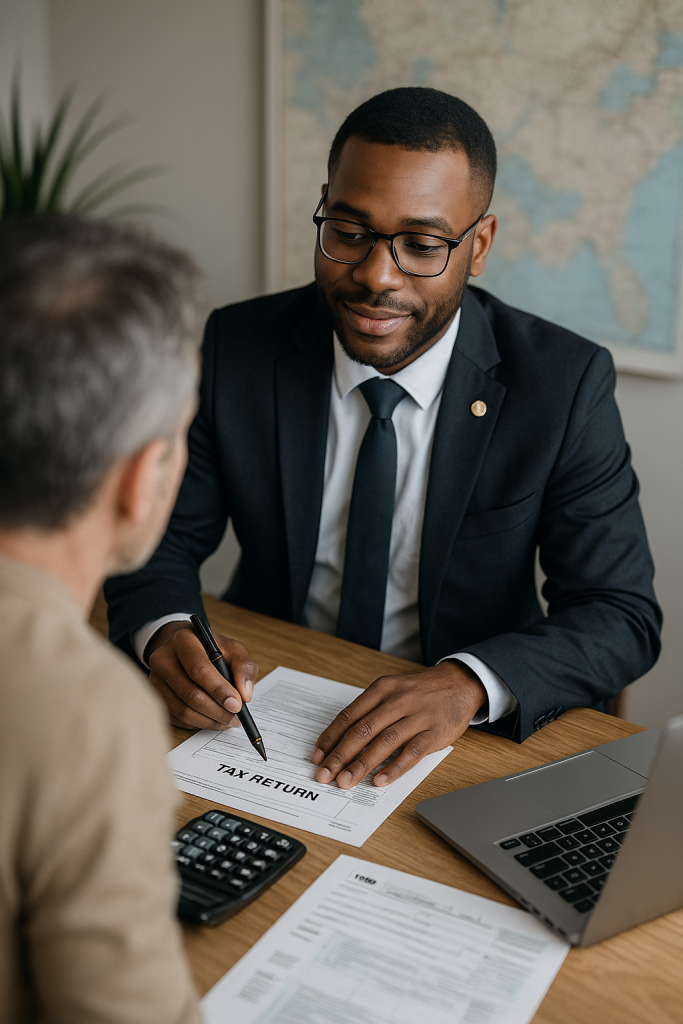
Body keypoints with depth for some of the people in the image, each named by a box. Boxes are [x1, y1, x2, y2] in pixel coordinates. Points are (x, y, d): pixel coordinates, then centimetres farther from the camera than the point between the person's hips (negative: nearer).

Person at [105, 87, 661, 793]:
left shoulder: (564, 384, -12)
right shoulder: (236, 348, -7)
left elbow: (622, 614, -12)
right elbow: (162, 537, -1)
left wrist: (468, 684, -31)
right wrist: (164, 634, -24)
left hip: (458, 732, -1)